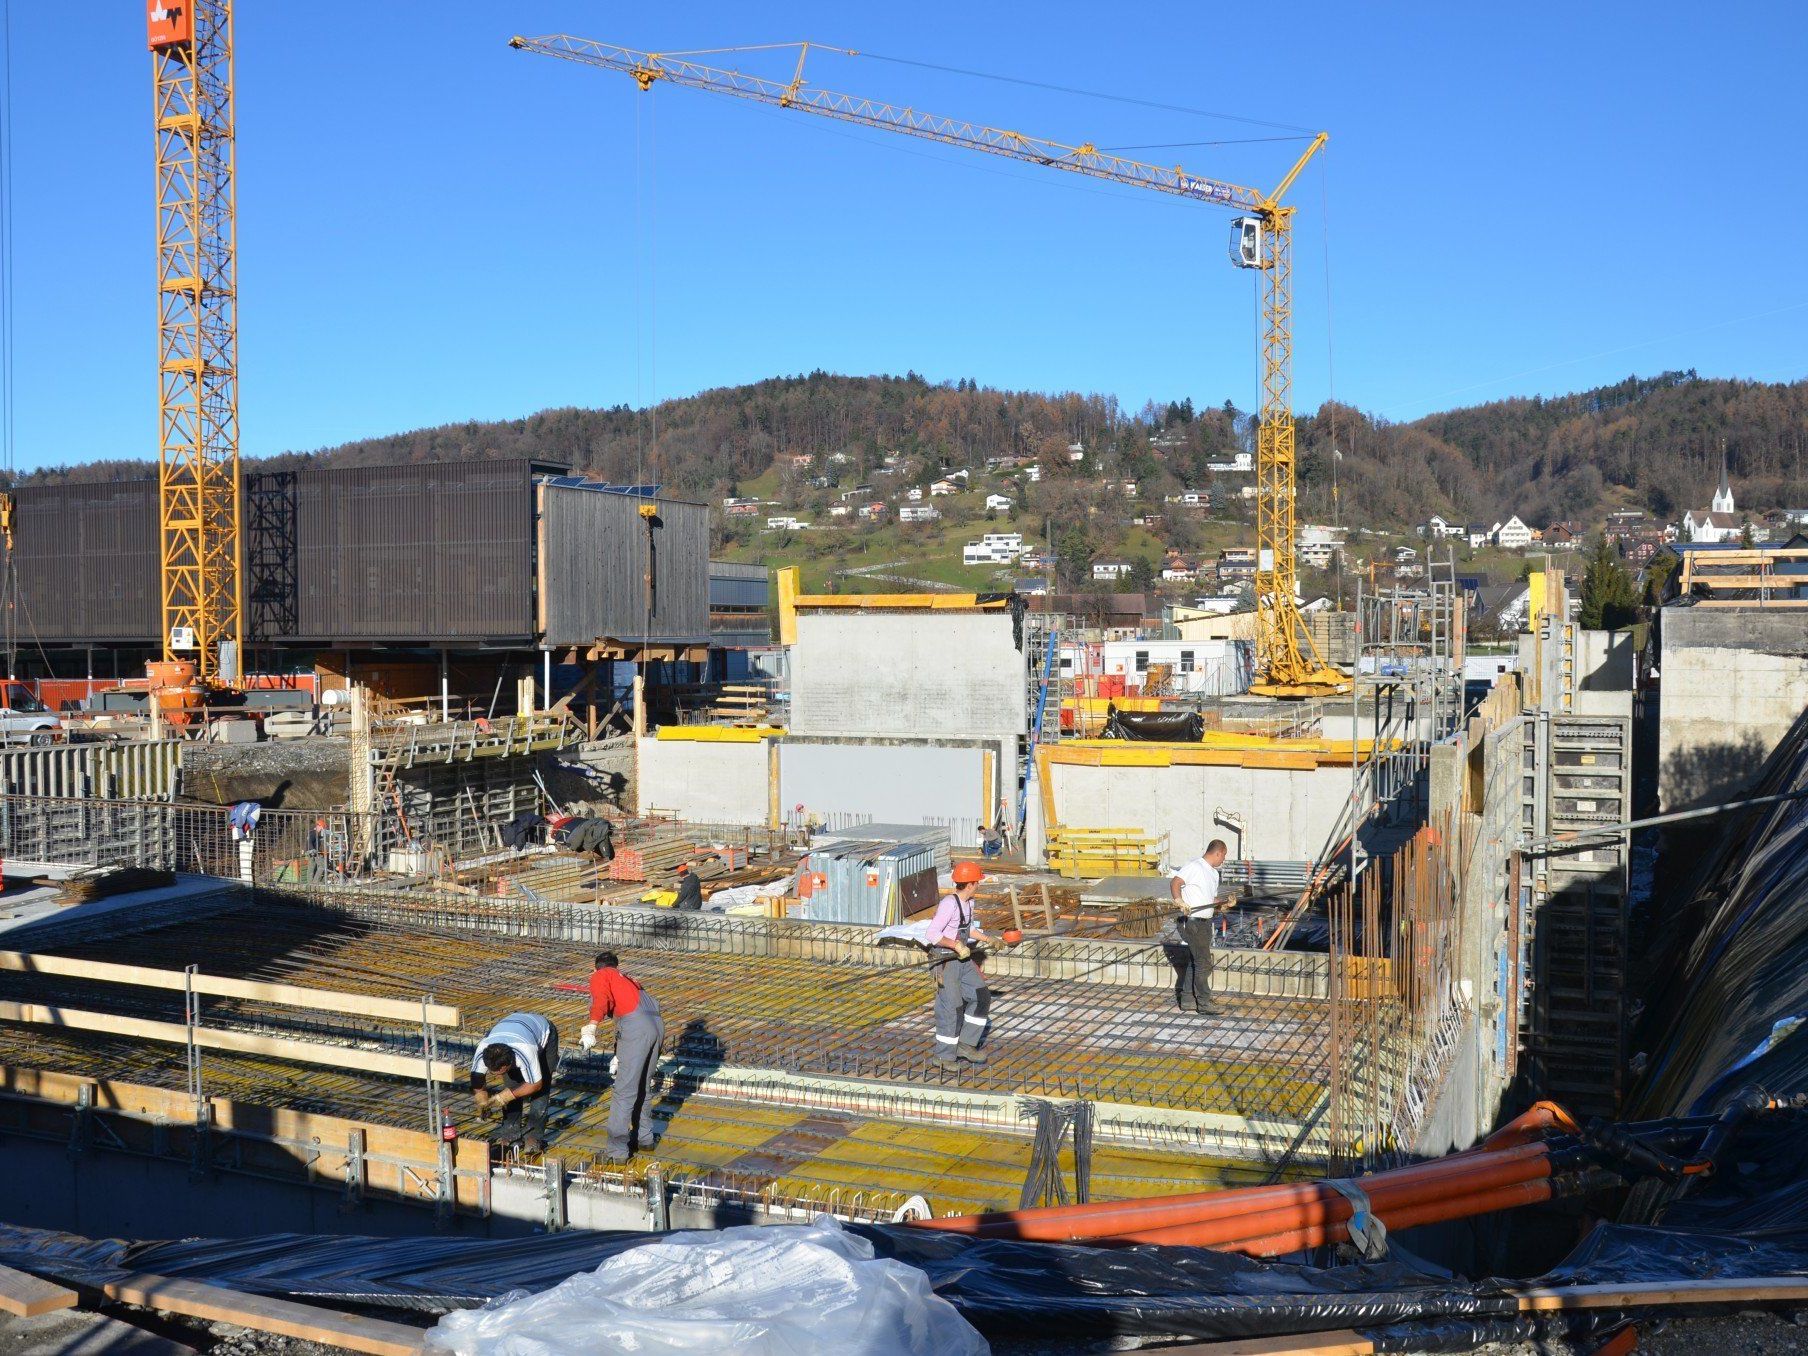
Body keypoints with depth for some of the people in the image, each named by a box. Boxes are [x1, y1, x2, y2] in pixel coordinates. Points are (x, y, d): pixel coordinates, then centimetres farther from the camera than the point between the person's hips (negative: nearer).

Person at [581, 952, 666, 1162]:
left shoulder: (599, 977, 13)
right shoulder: (625, 979, 35)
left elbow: (601, 1000, -10)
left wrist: (591, 1028, -24)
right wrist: (619, 1056, 49)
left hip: (636, 1028, -7)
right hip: (657, 1024, 7)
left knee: (624, 1091, -2)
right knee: (643, 1087, 23)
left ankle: (617, 1151, -2)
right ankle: (644, 1137, 35)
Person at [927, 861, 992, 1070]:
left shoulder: (968, 902, 6)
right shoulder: (949, 903, -23)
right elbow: (933, 934, -27)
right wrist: (957, 945, -26)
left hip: (963, 959, 9)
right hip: (946, 961, -9)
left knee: (981, 997, 7)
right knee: (951, 1007, -3)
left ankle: (965, 1045, 15)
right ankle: (945, 1056, 11)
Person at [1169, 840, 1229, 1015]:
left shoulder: (1213, 873, 18)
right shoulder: (1195, 866, -12)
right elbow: (1175, 882, -23)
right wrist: (1179, 900, -39)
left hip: (1205, 922, 10)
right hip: (1192, 922, -10)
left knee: (1194, 963, 13)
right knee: (1204, 964, -6)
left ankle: (1187, 1000, 20)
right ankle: (1204, 1003, 1)